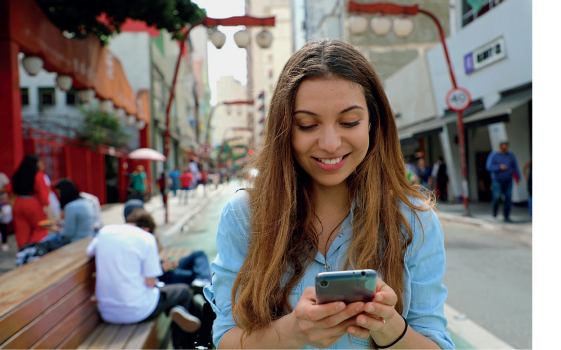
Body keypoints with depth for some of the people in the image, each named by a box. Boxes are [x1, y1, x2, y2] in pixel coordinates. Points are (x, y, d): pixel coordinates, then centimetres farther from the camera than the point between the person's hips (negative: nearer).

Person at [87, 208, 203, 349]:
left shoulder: (104, 231, 4)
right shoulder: (146, 238, -10)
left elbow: (90, 251, 25)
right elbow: (150, 282, -11)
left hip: (106, 314, 6)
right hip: (137, 312, -6)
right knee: (183, 290, 18)